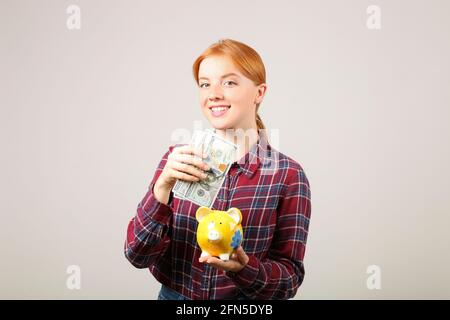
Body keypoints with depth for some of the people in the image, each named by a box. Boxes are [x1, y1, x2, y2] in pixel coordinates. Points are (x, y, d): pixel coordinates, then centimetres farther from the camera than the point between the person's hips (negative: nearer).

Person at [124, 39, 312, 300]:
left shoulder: (288, 176, -13)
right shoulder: (177, 160, -7)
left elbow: (290, 277, -11)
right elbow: (137, 254, -12)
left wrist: (243, 267, -30)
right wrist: (162, 186, -27)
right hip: (173, 295, 2)